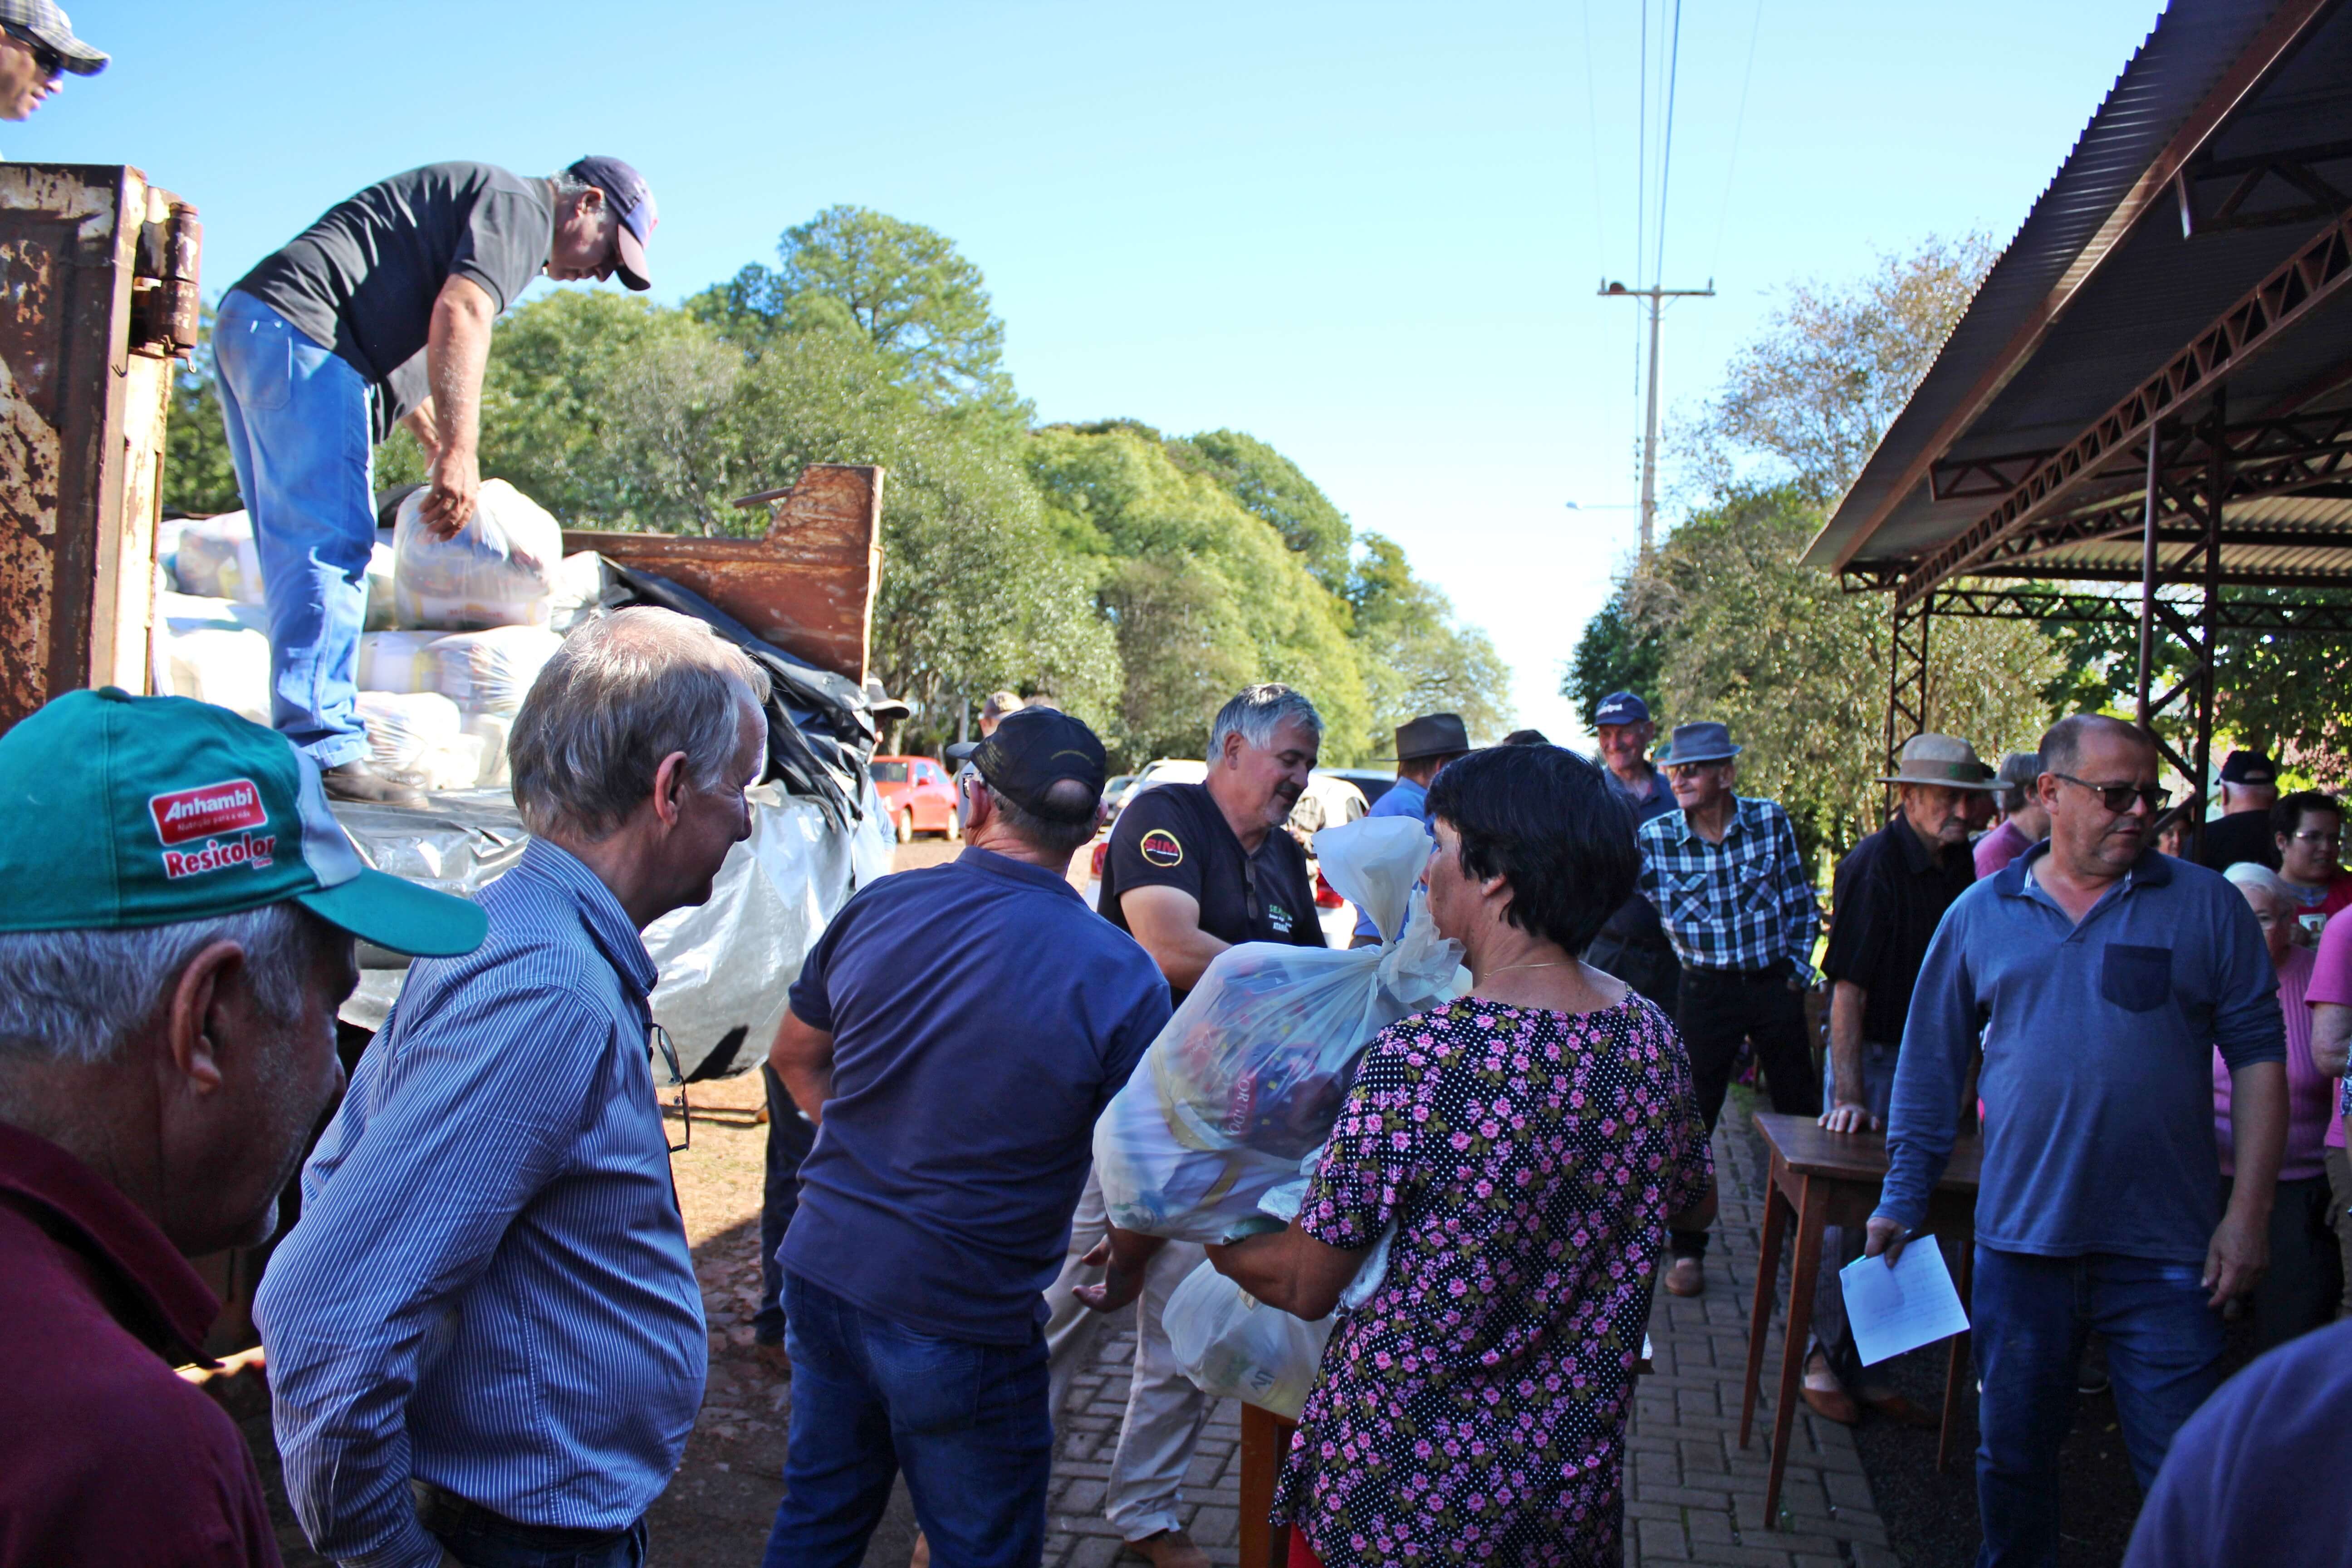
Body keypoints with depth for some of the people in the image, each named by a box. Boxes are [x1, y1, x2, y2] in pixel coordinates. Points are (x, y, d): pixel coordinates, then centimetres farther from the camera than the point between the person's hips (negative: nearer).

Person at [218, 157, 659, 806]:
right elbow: (460, 314, -18)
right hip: (299, 330, -11)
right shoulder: (521, 208, -1)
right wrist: (460, 453, -23)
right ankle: (324, 752, -17)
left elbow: (405, 343, 38)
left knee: (300, 554, 10)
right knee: (330, 547, -14)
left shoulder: (472, 195, 31)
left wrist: (438, 447, 44)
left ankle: (297, 747, 12)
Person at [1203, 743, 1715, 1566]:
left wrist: (1197, 1235, 3)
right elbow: (1696, 1204, 12)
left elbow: (1305, 1287, -16)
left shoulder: (1416, 1058, -26)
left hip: (1402, 1495, -5)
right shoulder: (1653, 1037, -7)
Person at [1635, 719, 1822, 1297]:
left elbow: (1802, 906, 3)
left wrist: (1798, 970, 1)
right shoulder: (1655, 838, -8)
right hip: (1705, 989, -1)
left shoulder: (1770, 821, -5)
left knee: (1802, 1113, 11)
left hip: (1774, 984, 1)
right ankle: (1687, 1250, 14)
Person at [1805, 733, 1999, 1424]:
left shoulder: (1961, 864, 5)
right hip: (1872, 1055, -7)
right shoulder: (1873, 865, -16)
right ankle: (1825, 1361, 15)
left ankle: (1865, 1365, 23)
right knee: (1852, 1216, 0)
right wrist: (1849, 1095, -23)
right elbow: (1848, 989, -19)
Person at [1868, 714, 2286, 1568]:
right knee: (2012, 1455, 14)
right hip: (2022, 1240, 2)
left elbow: (2257, 1055, 1)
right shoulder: (1980, 913, 5)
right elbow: (1930, 1066, 10)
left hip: (2164, 1249, -1)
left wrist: (2248, 1212, -5)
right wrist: (1900, 1200, 8)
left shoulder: (2206, 904, 1)